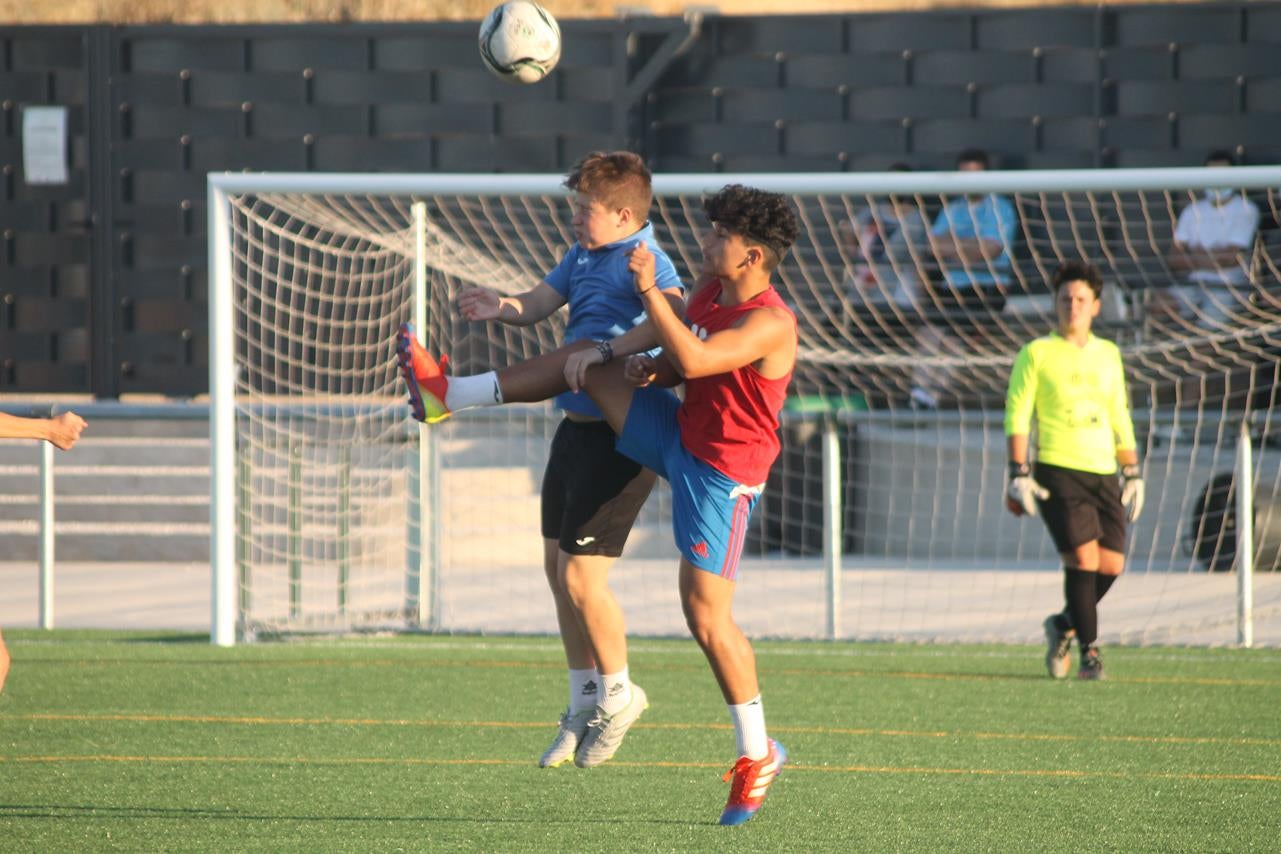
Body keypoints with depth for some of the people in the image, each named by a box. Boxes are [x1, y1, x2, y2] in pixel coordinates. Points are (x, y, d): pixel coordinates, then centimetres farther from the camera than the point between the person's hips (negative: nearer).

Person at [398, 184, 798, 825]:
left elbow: (695, 360, -38)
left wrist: (648, 290, -37)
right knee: (588, 362, 12)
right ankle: (449, 393, 27)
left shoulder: (771, 324, -25)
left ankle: (757, 755, 2)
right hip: (678, 435, 9)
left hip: (720, 473, -9)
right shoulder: (710, 286, 2)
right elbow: (677, 361, 14)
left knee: (707, 619, -11)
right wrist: (648, 368, -8)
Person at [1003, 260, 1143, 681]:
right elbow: (1016, 415, -2)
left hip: (1103, 473, 5)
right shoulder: (1036, 354, 2)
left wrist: (1132, 474, 15)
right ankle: (1090, 653, -7)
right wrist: (1019, 474, -11)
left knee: (1111, 565, -4)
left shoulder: (1108, 355, 15)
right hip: (1057, 472, -5)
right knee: (1084, 559, -15)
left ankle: (1065, 625, 22)